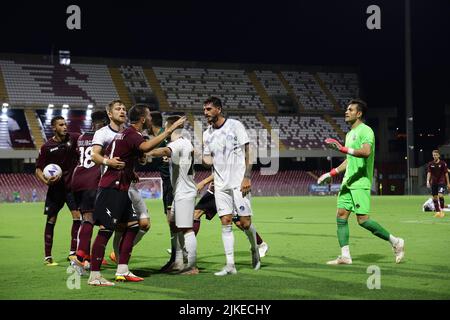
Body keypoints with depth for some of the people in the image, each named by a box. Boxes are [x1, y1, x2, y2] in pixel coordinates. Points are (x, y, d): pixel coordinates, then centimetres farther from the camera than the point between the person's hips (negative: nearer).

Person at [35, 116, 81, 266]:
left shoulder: (73, 138, -3)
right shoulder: (47, 147, -5)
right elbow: (38, 169, -2)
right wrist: (45, 180, -20)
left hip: (72, 185, 1)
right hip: (55, 187, -1)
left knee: (77, 217, -9)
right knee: (51, 221, 3)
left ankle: (73, 252, 1)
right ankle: (48, 256, 12)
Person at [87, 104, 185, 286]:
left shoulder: (126, 134, 17)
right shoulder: (132, 135, -13)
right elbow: (146, 147, -37)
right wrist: (169, 131, -33)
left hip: (120, 189, 10)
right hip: (112, 189, -10)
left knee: (132, 225, 11)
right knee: (106, 230, -10)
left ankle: (122, 271, 14)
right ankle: (94, 276, -8)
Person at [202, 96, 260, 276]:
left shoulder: (235, 126, -4)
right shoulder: (207, 134, 10)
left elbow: (247, 152, -5)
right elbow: (208, 161, 10)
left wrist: (247, 177, -13)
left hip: (239, 182, -4)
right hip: (220, 185, 4)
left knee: (245, 222, -5)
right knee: (225, 222, -2)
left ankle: (255, 249, 25)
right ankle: (230, 265, 0)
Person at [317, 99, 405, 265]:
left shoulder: (365, 131, -9)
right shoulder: (349, 134, 20)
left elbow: (366, 152, -27)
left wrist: (344, 149, -34)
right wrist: (330, 174, 26)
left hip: (361, 183, -9)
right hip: (348, 182, 9)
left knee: (363, 220, -12)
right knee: (341, 217, 2)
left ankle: (396, 242, 3)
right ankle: (345, 256, 4)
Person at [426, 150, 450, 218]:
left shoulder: (443, 163, -3)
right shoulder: (430, 164, 4)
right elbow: (429, 173, 1)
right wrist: (428, 181, -13)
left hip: (441, 182, -3)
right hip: (434, 183, 3)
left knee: (440, 195, -20)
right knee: (434, 197, 2)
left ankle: (442, 211, -9)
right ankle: (437, 212, 11)